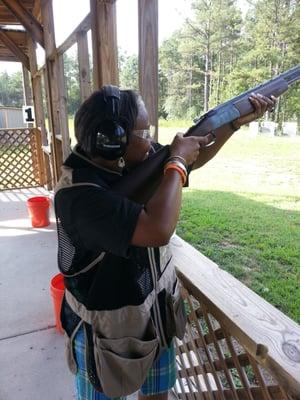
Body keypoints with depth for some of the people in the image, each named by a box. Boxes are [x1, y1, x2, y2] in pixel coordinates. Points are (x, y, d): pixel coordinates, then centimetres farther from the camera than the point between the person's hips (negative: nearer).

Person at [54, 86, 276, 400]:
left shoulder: (132, 158, -9)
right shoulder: (78, 194, -32)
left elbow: (192, 158, 7)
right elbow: (157, 230, -43)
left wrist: (235, 122, 0)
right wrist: (177, 161, -28)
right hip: (106, 331, -6)